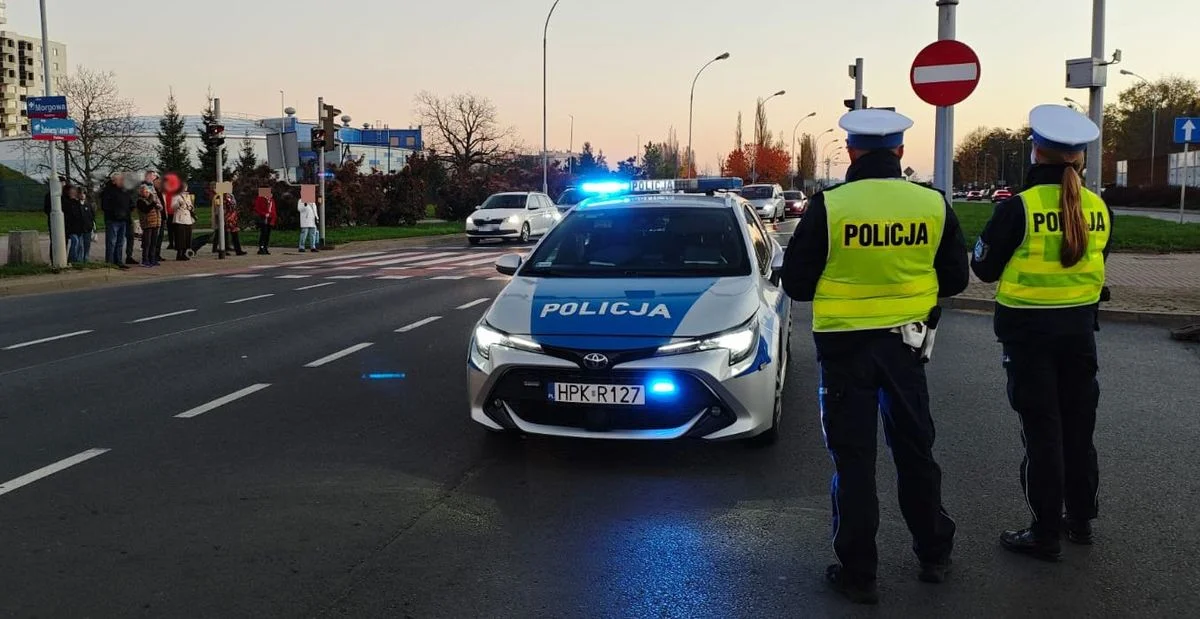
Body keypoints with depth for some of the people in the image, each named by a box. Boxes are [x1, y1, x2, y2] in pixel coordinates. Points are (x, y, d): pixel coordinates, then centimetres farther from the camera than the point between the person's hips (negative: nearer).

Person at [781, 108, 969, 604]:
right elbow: (955, 279, 4)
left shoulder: (828, 206, -15)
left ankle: (858, 573, 12)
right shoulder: (933, 205, -6)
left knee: (853, 458, 7)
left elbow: (796, 283, -9)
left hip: (845, 347, -3)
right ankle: (933, 554, 32)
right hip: (906, 342, 3)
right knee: (915, 448, 19)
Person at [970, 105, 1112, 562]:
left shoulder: (1019, 208, -17)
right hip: (1080, 326, 5)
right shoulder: (1098, 209, -1)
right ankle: (1080, 519, 29)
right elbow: (1095, 266, 12)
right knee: (1078, 425, 16)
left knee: (1041, 430, 2)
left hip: (1029, 330, -5)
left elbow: (984, 268, -8)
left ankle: (1046, 534, 8)